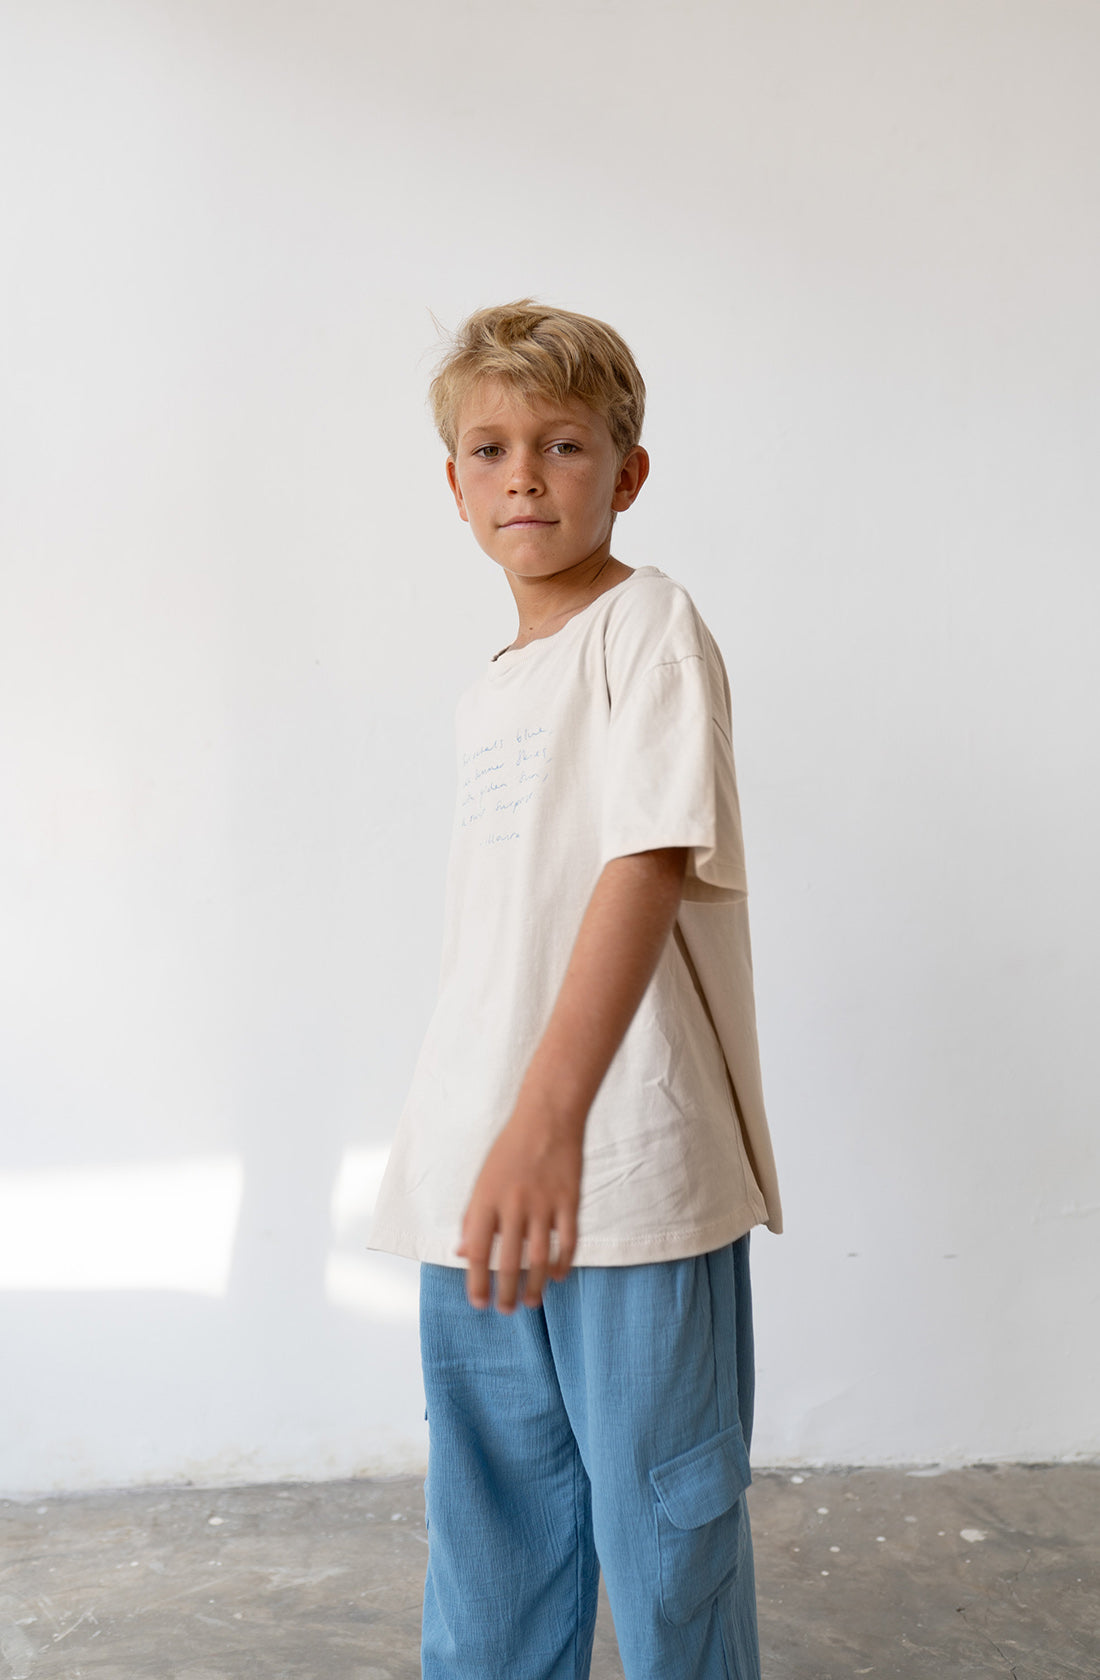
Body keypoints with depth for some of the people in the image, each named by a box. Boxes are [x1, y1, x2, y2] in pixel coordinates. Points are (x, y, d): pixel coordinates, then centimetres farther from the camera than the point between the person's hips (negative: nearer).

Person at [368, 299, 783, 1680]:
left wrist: (553, 1114, -32)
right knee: (489, 1536, 15)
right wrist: (476, 1134, 18)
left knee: (662, 1527, 5)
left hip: (632, 1168, -6)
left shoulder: (649, 624, -5)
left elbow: (652, 860, -20)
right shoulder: (485, 695, 17)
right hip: (476, 1177, 7)